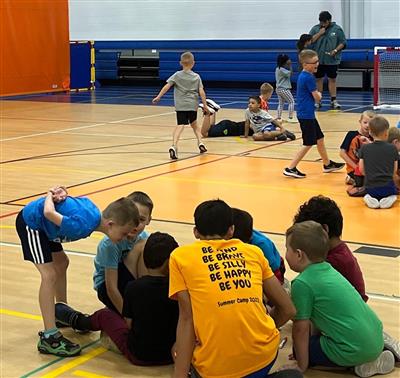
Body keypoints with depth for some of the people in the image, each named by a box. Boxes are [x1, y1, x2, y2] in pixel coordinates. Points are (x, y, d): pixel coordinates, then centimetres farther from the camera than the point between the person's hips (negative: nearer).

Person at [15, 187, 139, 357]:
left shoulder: (92, 209, -5)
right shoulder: (84, 225, -33)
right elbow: (49, 213, -34)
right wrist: (50, 196, -15)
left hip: (40, 223, 10)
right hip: (30, 223, -10)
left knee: (61, 263, 22)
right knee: (49, 274, -17)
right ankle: (49, 337, -19)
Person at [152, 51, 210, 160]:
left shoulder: (177, 75, 2)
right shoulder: (197, 77, 6)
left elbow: (167, 86, -6)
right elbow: (201, 92, 1)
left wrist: (158, 97, -2)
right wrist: (205, 105, 8)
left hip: (181, 106, -2)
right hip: (193, 105, 2)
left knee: (180, 125, -11)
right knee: (194, 124, 26)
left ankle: (174, 146, -30)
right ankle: (200, 143, 21)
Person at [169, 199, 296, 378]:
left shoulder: (180, 256, 5)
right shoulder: (253, 252, 11)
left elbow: (186, 318, -4)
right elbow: (287, 309, 13)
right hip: (264, 357, 3)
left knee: (178, 351, 29)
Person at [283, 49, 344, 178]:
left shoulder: (303, 76, 10)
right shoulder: (309, 78, -19)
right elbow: (317, 97, -13)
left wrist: (315, 94, 4)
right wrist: (319, 94, 7)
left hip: (308, 114, 10)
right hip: (306, 115, -10)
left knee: (319, 139, 19)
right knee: (309, 144, -3)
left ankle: (327, 164, 32)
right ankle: (291, 168, -1)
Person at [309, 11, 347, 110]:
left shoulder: (337, 29, 0)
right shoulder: (315, 29, 5)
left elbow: (343, 42, 2)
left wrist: (336, 50, -14)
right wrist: (319, 33, -12)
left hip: (332, 60, -1)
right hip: (318, 60, 1)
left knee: (332, 79, 2)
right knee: (319, 79, 6)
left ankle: (333, 101, 6)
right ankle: (318, 101, 14)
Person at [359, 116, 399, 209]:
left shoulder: (364, 148, -3)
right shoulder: (393, 148, -3)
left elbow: (362, 170, 1)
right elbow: (394, 171, 2)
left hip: (371, 188, 1)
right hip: (388, 187, -1)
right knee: (394, 193, 33)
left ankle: (370, 199, -1)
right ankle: (389, 199, -2)